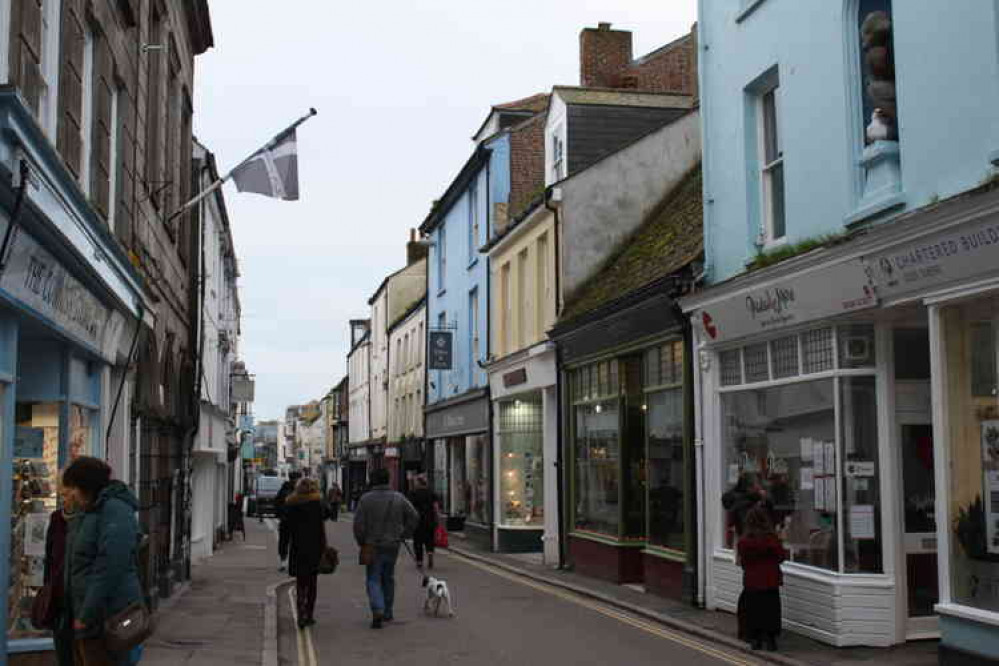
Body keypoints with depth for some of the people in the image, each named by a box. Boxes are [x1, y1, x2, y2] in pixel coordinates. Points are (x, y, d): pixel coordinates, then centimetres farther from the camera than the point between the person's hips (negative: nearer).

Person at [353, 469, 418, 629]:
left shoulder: (366, 499, -10)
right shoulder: (399, 498, 1)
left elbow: (358, 523, -11)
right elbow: (414, 516, 3)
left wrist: (361, 542, 2)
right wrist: (403, 535, 10)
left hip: (373, 545, -3)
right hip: (393, 545, 3)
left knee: (373, 580, 1)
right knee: (388, 578, 18)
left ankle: (378, 611, -19)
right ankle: (387, 612, 25)